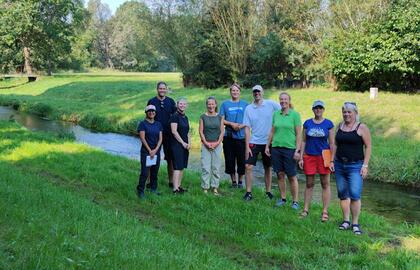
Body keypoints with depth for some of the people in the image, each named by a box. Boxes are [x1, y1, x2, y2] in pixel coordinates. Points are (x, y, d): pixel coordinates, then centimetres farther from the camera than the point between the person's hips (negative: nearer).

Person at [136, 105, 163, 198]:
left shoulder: (158, 124, 11)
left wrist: (155, 150, -8)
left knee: (155, 172, 10)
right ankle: (140, 191, 0)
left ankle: (153, 189, 23)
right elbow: (142, 138, -9)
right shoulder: (142, 124, -3)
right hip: (146, 151, -4)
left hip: (156, 152, 5)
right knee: (144, 172, -8)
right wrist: (149, 150, -13)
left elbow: (160, 138, 6)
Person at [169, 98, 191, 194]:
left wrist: (189, 143, 6)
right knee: (178, 166, -10)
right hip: (177, 144, -8)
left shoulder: (185, 117, 16)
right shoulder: (174, 116, -8)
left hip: (185, 145, 8)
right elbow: (174, 131, -15)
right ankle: (175, 188, -10)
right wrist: (183, 143, -13)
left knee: (182, 166, 9)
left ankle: (179, 186, 16)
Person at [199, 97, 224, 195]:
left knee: (216, 167, 3)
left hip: (217, 145, 1)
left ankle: (215, 187, 11)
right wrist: (206, 143, -8)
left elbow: (222, 132, 4)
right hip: (205, 145, -1)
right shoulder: (203, 117, 4)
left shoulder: (220, 117, 7)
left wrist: (217, 143, -8)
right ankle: (205, 188, 4)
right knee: (205, 167, -3)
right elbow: (201, 131, 1)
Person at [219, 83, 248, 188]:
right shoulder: (225, 104, 8)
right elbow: (221, 120, 6)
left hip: (241, 136, 0)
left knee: (241, 160, 0)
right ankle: (233, 180, 16)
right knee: (230, 160, 3)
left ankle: (240, 181, 16)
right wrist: (231, 124, -10)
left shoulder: (245, 104, 8)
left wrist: (241, 125, -11)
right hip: (229, 136, 1)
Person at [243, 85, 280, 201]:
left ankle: (268, 191, 23)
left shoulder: (271, 104, -3)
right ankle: (248, 192, 2)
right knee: (248, 166, -7)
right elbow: (247, 128, 0)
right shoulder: (248, 108, 1)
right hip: (254, 142, 1)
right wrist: (247, 146, -6)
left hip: (268, 141, 0)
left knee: (268, 168, 10)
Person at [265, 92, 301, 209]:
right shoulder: (276, 114, 9)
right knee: (280, 174, 9)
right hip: (276, 147, 4)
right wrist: (267, 146, 12)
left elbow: (298, 134, -5)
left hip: (290, 148, -4)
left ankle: (295, 201, 9)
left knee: (292, 176, 0)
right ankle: (282, 198, 21)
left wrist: (297, 150, -11)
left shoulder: (295, 114, -3)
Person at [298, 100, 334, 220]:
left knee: (325, 184, 2)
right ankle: (305, 209, 15)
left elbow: (332, 143, 1)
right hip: (309, 156, 2)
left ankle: (325, 212, 7)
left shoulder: (328, 124, 1)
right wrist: (301, 158, 3)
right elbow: (303, 141, 8)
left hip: (323, 156, -2)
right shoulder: (307, 123, 6)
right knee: (309, 184, 8)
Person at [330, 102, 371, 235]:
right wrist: (332, 161, 9)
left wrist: (365, 165, -10)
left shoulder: (362, 127, -5)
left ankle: (355, 223, -1)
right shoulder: (340, 126, 10)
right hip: (339, 165, 5)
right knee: (342, 194, 9)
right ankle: (346, 221, 20)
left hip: (355, 166, -5)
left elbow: (368, 147, -5)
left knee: (355, 195, -11)